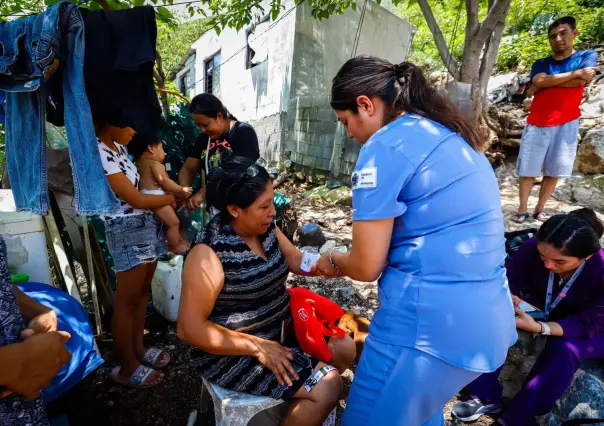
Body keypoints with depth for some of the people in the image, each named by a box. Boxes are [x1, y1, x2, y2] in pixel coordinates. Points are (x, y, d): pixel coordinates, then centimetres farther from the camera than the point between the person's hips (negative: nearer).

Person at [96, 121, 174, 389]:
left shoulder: (117, 146, 9)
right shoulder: (97, 153, -20)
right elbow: (135, 199, -18)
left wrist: (172, 196, 0)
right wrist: (171, 198, -5)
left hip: (146, 224, 9)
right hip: (127, 231, -9)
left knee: (142, 292, 18)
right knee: (127, 301, 4)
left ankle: (138, 350, 36)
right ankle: (128, 368, 22)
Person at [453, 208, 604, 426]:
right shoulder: (533, 247, -28)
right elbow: (510, 280, -16)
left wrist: (538, 328, -44)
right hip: (539, 309, 3)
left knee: (565, 350, -34)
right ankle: (486, 397, -15)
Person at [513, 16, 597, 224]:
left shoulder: (587, 56, 9)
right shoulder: (541, 64, 12)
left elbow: (582, 80, -9)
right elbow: (539, 81, -9)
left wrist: (544, 84, -6)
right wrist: (575, 73, -8)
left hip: (566, 124, 0)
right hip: (537, 124, 1)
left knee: (554, 171, 1)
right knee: (528, 170, -3)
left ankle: (540, 210, 11)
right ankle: (522, 210, 4)